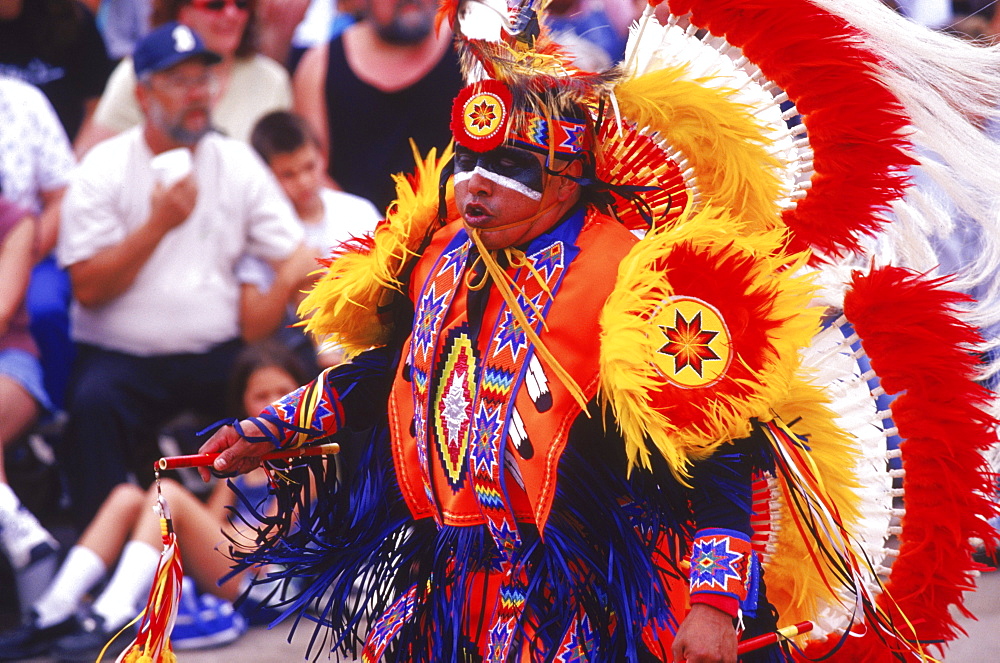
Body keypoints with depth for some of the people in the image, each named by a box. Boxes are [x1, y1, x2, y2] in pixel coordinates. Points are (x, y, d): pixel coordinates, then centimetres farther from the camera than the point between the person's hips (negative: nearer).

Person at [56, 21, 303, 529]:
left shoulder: (238, 163, 8)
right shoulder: (104, 169, -1)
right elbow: (89, 289, -8)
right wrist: (158, 224, -16)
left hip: (216, 353, 2)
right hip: (121, 356, -2)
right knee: (95, 402, -33)